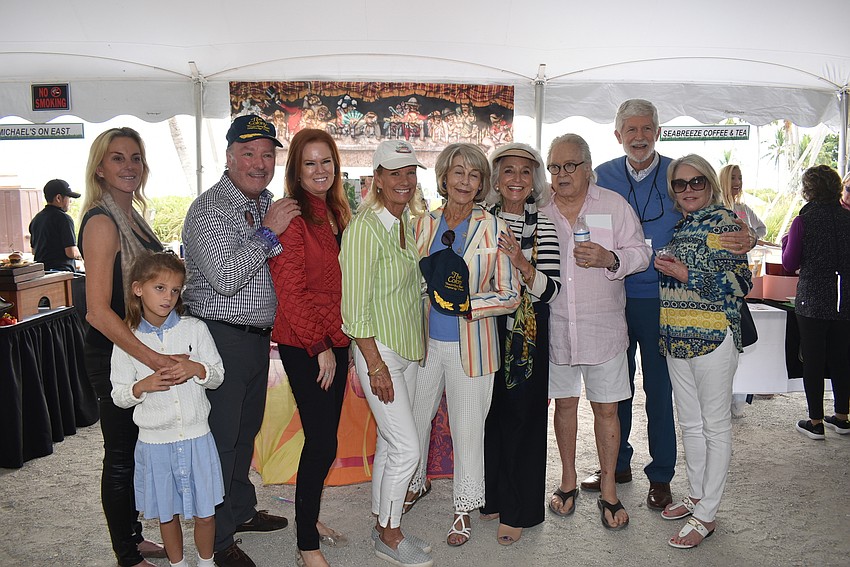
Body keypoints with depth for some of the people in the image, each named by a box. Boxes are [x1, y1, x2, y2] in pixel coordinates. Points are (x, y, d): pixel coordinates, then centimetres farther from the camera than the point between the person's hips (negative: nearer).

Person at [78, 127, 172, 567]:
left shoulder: (131, 217, 10)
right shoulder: (102, 222, -18)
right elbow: (98, 312, -25)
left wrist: (161, 354, 14)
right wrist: (155, 360, -31)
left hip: (143, 352, 9)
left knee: (135, 452, 19)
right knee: (121, 457, 7)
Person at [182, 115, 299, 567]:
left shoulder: (268, 205, 11)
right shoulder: (208, 209, -15)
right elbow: (225, 278, -25)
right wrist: (267, 232, -20)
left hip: (258, 338, 8)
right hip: (221, 338, -8)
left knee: (246, 430, 20)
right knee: (221, 437, 2)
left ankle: (242, 510, 38)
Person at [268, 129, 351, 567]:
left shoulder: (337, 212, 11)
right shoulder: (292, 217, -14)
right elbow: (289, 292, -16)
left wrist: (343, 341, 14)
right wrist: (320, 347, -14)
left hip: (335, 339, 8)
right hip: (303, 344, -8)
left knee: (324, 437, 16)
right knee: (322, 442, -3)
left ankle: (308, 518, 34)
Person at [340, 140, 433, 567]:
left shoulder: (408, 224, 8)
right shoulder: (364, 228, -16)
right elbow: (355, 306, -18)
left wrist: (420, 343, 13)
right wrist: (375, 365, -18)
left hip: (408, 349, 8)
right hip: (378, 349, -8)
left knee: (389, 444, 16)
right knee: (407, 448, -3)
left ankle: (383, 527, 30)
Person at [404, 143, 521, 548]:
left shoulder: (494, 228, -7)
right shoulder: (423, 224, 3)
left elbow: (510, 296, -7)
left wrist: (468, 304, -19)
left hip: (471, 347, -3)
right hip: (424, 342, 3)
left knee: (468, 429, 8)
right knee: (414, 420, 16)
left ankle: (465, 507, 29)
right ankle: (416, 483, 43)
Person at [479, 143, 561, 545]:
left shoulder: (543, 228, -3)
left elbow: (550, 290, -10)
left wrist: (522, 265, -26)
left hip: (527, 335, -2)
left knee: (522, 419, 4)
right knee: (489, 414, 11)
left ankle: (517, 511, 19)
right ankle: (492, 497, 30)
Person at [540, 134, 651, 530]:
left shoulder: (613, 204, 0)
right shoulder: (540, 211, 5)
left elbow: (640, 253, -2)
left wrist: (609, 259, -20)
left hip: (603, 326, -2)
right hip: (555, 326, 2)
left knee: (606, 408, 5)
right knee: (565, 403, 13)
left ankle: (608, 489, 21)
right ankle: (568, 480, 31)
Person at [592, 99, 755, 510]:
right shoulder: (604, 176, 4)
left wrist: (747, 238, -22)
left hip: (658, 300, -2)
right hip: (613, 297, 2)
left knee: (659, 389, 7)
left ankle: (660, 476, 23)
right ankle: (617, 464, 31)